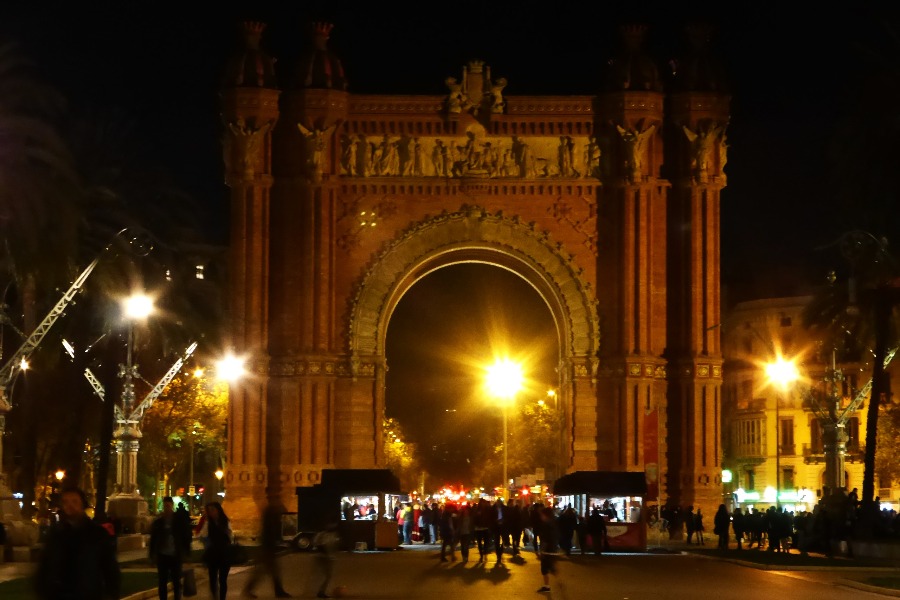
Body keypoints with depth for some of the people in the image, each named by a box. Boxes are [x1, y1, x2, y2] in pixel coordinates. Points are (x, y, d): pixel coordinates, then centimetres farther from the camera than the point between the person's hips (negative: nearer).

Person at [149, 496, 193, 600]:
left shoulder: (180, 520, 0)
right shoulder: (157, 522, 3)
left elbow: (186, 537, 2)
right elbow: (153, 539, 6)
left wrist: (186, 553, -4)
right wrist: (152, 555, 0)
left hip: (176, 556, -1)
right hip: (162, 555, 1)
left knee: (176, 582, 6)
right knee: (162, 582, 4)